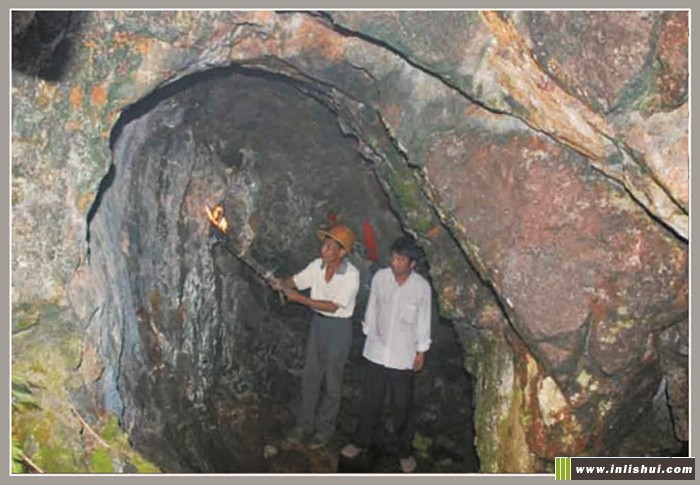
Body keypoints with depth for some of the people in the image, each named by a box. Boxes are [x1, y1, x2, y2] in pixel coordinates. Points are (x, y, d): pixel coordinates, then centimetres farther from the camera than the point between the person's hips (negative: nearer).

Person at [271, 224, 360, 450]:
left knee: (331, 382, 9)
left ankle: (324, 430, 26)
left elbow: (332, 306, -24)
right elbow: (296, 281, 0)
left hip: (339, 327, -5)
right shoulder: (317, 265, -6)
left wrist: (300, 299, -26)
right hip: (318, 322, 6)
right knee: (310, 377, 15)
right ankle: (305, 425, 31)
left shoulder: (351, 275, -23)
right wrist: (282, 284, -23)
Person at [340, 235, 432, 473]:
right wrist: (368, 334, 8)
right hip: (375, 350, 2)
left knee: (402, 406, 10)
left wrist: (421, 351, 0)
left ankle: (405, 451, 30)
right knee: (369, 400, 16)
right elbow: (372, 308, 3)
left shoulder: (422, 286, -14)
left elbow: (423, 320, -4)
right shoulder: (380, 277, -10)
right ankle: (362, 441, 37)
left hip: (403, 356, -2)